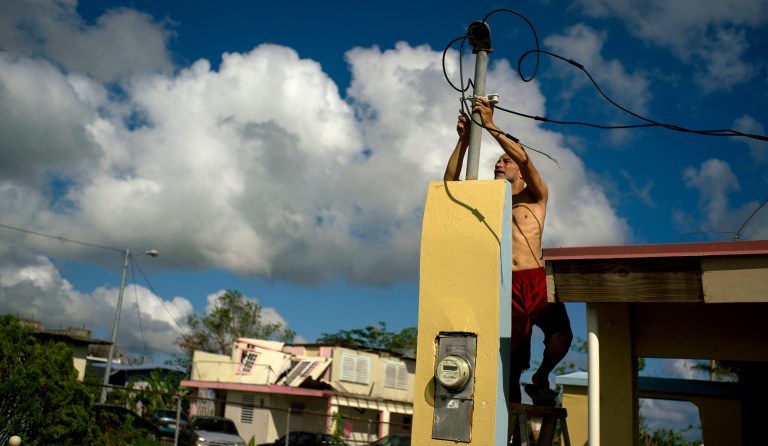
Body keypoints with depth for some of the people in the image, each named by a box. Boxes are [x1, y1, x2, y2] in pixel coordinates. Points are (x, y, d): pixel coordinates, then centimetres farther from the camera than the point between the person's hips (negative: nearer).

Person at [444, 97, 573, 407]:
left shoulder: (535, 198, 16)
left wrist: (490, 126, -3)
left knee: (561, 333, -27)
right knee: (511, 364, -1)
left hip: (536, 282, -2)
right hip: (506, 288, 2)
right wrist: (463, 139, 5)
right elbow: (450, 182, 13)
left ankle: (540, 380, 0)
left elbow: (524, 158, -2)